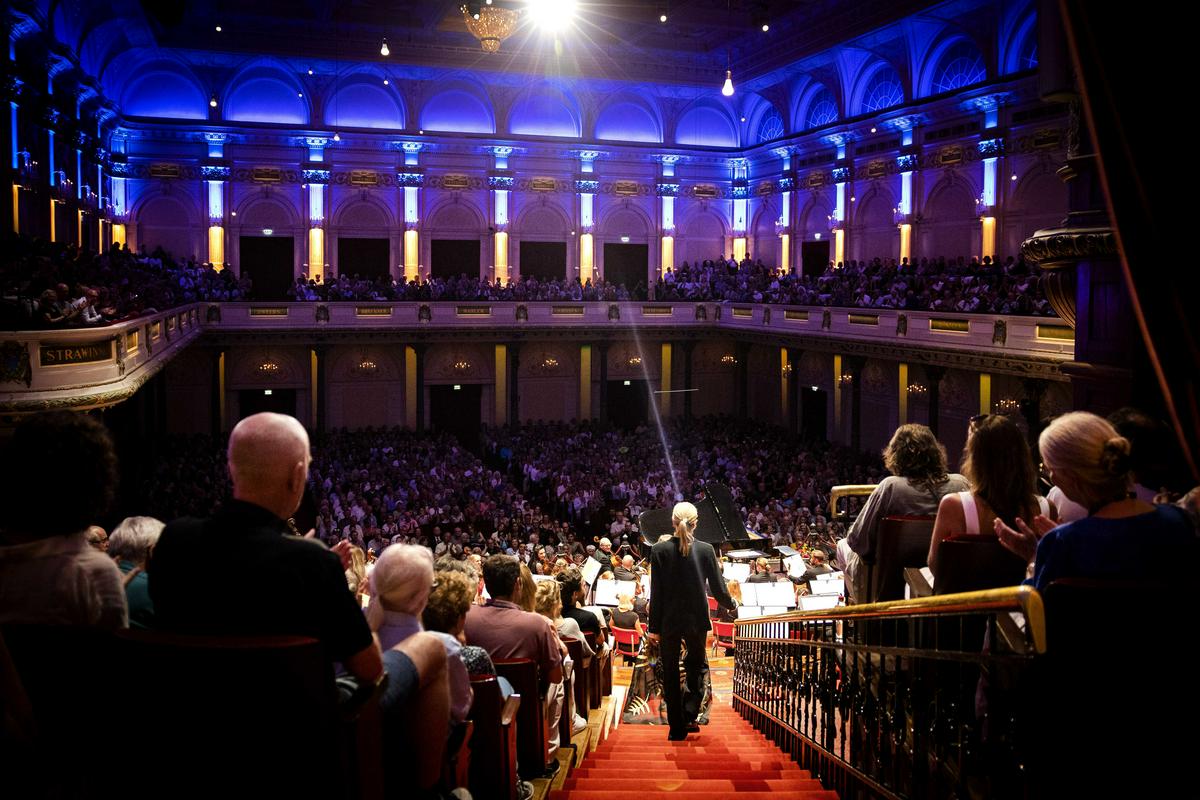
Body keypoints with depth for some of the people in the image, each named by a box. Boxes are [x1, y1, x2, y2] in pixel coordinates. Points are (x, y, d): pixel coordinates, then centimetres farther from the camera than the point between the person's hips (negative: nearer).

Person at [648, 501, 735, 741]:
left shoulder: (659, 550, -10)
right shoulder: (706, 550, -7)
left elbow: (656, 592, -8)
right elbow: (718, 589, -2)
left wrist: (654, 627, -2)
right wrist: (731, 604, 20)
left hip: (668, 621, -1)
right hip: (696, 619, 1)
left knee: (670, 674, 10)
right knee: (697, 666, 22)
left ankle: (677, 728, 13)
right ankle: (689, 715, 8)